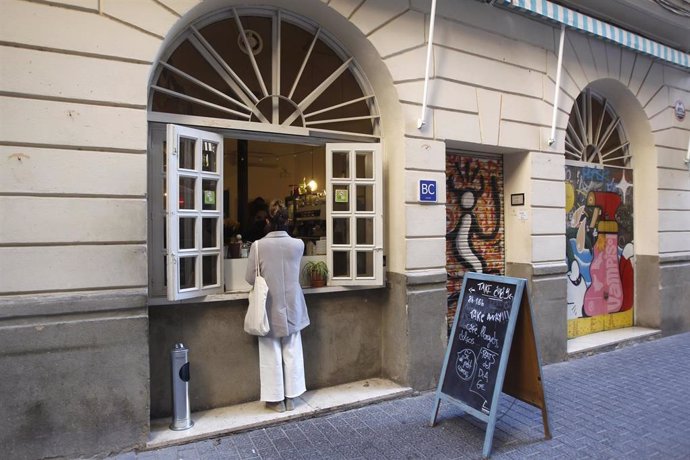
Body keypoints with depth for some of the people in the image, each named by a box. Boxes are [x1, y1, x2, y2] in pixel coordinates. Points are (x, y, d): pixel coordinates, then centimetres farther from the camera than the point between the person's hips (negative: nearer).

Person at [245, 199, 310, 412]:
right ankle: (290, 397, 25)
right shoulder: (298, 244, -8)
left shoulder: (259, 246, -15)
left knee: (272, 355, 11)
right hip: (292, 307, 2)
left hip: (270, 309, -2)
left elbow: (250, 278, -7)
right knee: (292, 353, 14)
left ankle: (276, 399, 22)